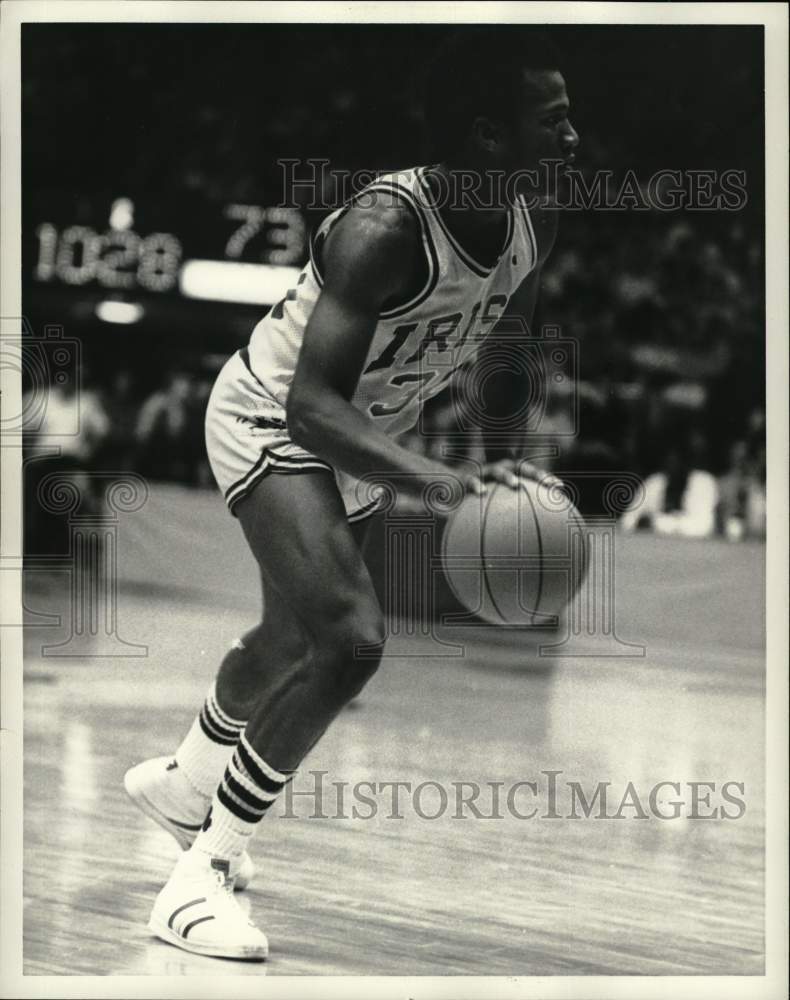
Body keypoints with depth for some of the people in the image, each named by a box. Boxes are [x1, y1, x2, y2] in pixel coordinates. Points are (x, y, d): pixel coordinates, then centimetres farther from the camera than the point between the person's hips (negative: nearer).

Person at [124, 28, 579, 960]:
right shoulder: (385, 228, -38)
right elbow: (311, 405, -44)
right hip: (272, 421, -8)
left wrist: (502, 462, 10)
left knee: (295, 642, 26)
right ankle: (203, 874, -14)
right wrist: (445, 481, -54)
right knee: (348, 639, -27)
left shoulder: (532, 223, -15)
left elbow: (505, 349, 6)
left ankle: (182, 781, 56)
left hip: (365, 436, 8)